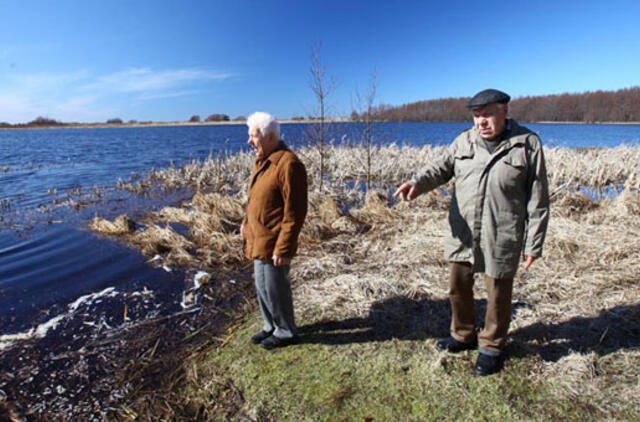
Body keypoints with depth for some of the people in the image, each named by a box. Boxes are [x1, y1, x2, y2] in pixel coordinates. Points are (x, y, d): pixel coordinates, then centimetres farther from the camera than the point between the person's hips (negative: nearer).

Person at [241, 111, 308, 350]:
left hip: (272, 244, -9)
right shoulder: (262, 161, 10)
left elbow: (295, 212, -23)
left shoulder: (288, 165, -21)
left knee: (275, 289, 6)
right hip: (258, 240, 9)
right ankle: (271, 327, 39)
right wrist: (247, 223, 13)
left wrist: (283, 248, -23)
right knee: (262, 287, 20)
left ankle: (285, 332, 27)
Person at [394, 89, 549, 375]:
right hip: (462, 234, 4)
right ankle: (464, 336, 39)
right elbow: (440, 168, -4)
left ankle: (492, 347, 33)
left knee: (497, 294, 10)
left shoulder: (528, 144, -3)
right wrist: (417, 183, -27)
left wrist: (534, 244, -5)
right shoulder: (464, 141, 6)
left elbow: (538, 199, -3)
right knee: (458, 287, 15)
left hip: (501, 238, -3)